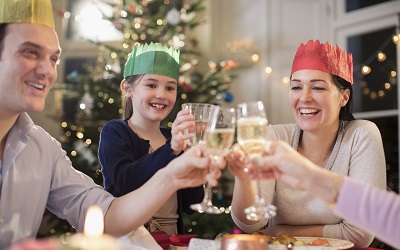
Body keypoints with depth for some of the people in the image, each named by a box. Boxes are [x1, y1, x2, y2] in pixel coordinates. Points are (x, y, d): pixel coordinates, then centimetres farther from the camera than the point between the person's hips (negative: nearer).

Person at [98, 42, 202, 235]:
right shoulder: (114, 132, -1)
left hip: (172, 241, 5)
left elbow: (189, 206, 7)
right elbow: (125, 182, -20)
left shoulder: (173, 138, 10)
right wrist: (171, 149, -30)